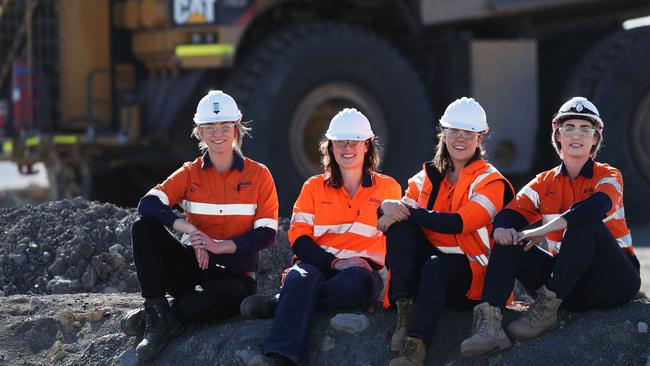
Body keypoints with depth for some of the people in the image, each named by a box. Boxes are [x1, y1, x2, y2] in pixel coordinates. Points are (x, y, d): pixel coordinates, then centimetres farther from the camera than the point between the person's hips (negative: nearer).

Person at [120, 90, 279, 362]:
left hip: (235, 275, -3)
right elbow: (148, 204, -12)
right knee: (144, 227, -23)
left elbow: (267, 234, -6)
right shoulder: (190, 174, 5)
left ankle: (160, 316, -6)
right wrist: (190, 230, -28)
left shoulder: (259, 175, 1)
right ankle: (156, 312, -22)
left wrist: (220, 245, -21)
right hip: (193, 266, 3)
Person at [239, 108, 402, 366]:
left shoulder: (387, 187, 17)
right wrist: (335, 262, -11)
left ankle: (277, 305, -37)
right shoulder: (314, 187, 19)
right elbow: (299, 238, 8)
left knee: (357, 279, -40)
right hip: (319, 264, 1)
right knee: (300, 277, -38)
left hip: (364, 269, -1)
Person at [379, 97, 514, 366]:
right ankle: (405, 312, -27)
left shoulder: (490, 182, -2)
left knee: (436, 267, -38)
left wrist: (406, 211, -19)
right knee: (399, 224, -20)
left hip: (471, 274, -5)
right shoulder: (428, 177, 13)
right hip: (422, 262, 5)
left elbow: (457, 223, -19)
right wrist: (388, 208, -23)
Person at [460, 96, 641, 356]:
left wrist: (543, 230, -35)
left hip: (613, 279, -4)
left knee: (585, 222, -31)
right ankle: (489, 322, -34)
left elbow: (595, 206, -25)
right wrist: (502, 228, -29)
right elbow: (511, 214, -3)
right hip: (571, 285, 4)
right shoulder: (545, 183, 11)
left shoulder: (608, 177, -2)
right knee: (509, 240, -14)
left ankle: (547, 310, -32)